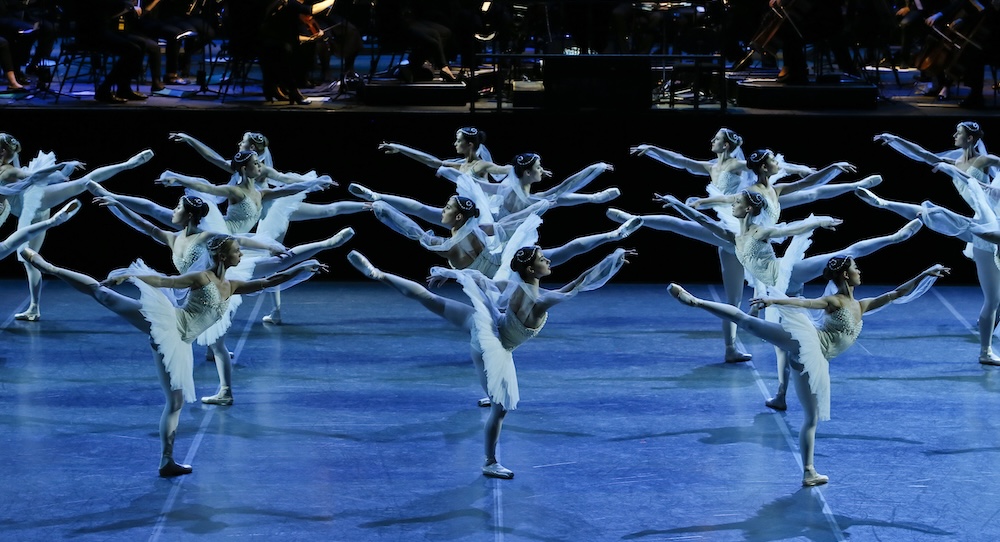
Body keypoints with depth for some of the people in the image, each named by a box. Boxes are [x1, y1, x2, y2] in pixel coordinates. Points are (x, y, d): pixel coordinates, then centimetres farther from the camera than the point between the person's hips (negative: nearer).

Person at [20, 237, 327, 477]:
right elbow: (162, 281, -7)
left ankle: (167, 462, 8)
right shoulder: (202, 278, -1)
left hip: (176, 342, 6)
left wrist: (304, 268, 11)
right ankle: (46, 267, -10)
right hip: (166, 321, -6)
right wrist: (128, 276, -18)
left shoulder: (232, 287, 17)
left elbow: (271, 282, 18)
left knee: (176, 401, 4)